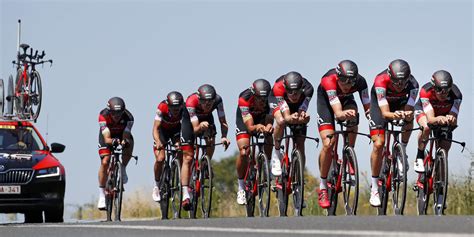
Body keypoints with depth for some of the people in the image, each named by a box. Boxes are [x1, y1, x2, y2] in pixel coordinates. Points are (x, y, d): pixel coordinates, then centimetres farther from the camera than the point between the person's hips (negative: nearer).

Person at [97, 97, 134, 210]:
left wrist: (125, 142, -62)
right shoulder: (103, 116, -35)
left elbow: (126, 136, -39)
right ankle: (102, 196, -8)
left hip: (121, 135, 1)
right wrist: (113, 141, -63)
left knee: (129, 142, -33)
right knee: (105, 162, -19)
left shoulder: (128, 117, -32)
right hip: (108, 137, -1)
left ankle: (123, 170, -7)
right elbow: (107, 138, -41)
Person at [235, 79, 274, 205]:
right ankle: (241, 188, -5)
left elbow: (269, 119, -38)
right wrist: (256, 127, -64)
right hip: (245, 118, -2)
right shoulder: (244, 99, -38)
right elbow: (250, 127, -41)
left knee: (268, 147, -24)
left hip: (263, 118, 2)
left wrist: (269, 126, -62)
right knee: (244, 152, -20)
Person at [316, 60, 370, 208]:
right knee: (328, 144, -17)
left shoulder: (360, 81, -31)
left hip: (346, 100, 3)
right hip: (326, 100, -3)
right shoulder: (329, 81, -41)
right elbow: (338, 113, -49)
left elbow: (367, 106, -28)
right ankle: (323, 188, -5)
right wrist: (343, 114, -71)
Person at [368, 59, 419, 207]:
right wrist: (394, 115, -63)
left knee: (408, 121, -28)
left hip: (400, 102, 3)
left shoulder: (412, 84, -33)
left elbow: (410, 110, -37)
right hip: (380, 102, -3)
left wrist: (407, 114, -60)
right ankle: (374, 189, -5)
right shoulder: (381, 81, -39)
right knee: (378, 144, -14)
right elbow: (384, 112, -42)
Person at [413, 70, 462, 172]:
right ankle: (419, 158, -17)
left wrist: (451, 119, -66)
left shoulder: (456, 94, -36)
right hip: (423, 110, -3)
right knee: (426, 127, -36)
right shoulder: (426, 91, -40)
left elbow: (454, 121, -41)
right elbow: (430, 119, -46)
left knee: (446, 146, -12)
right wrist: (438, 119, -70)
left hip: (444, 114, 3)